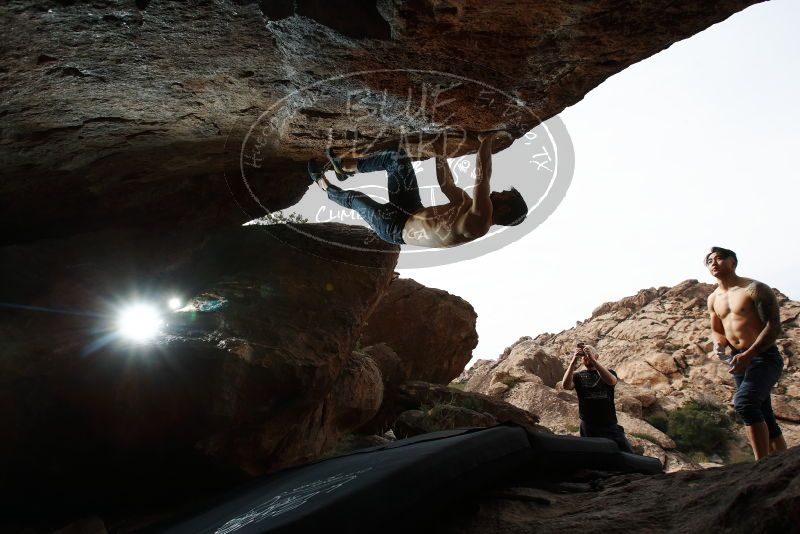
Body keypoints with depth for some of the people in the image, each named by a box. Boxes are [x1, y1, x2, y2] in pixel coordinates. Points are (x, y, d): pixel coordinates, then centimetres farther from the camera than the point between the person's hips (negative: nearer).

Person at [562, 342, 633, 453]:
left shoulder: (609, 372, 9)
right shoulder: (578, 376, 8)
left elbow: (611, 381, -16)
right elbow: (566, 385, -14)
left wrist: (593, 360, -26)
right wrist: (574, 361, -24)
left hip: (610, 425, 0)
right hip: (588, 428, 0)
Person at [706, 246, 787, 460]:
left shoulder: (755, 289, -9)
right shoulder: (713, 299, 11)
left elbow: (773, 326, -16)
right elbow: (716, 330, 23)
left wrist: (748, 355, -24)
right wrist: (718, 343, -2)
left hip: (763, 356, -7)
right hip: (739, 360, 7)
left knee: (744, 402, -28)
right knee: (763, 417, 11)